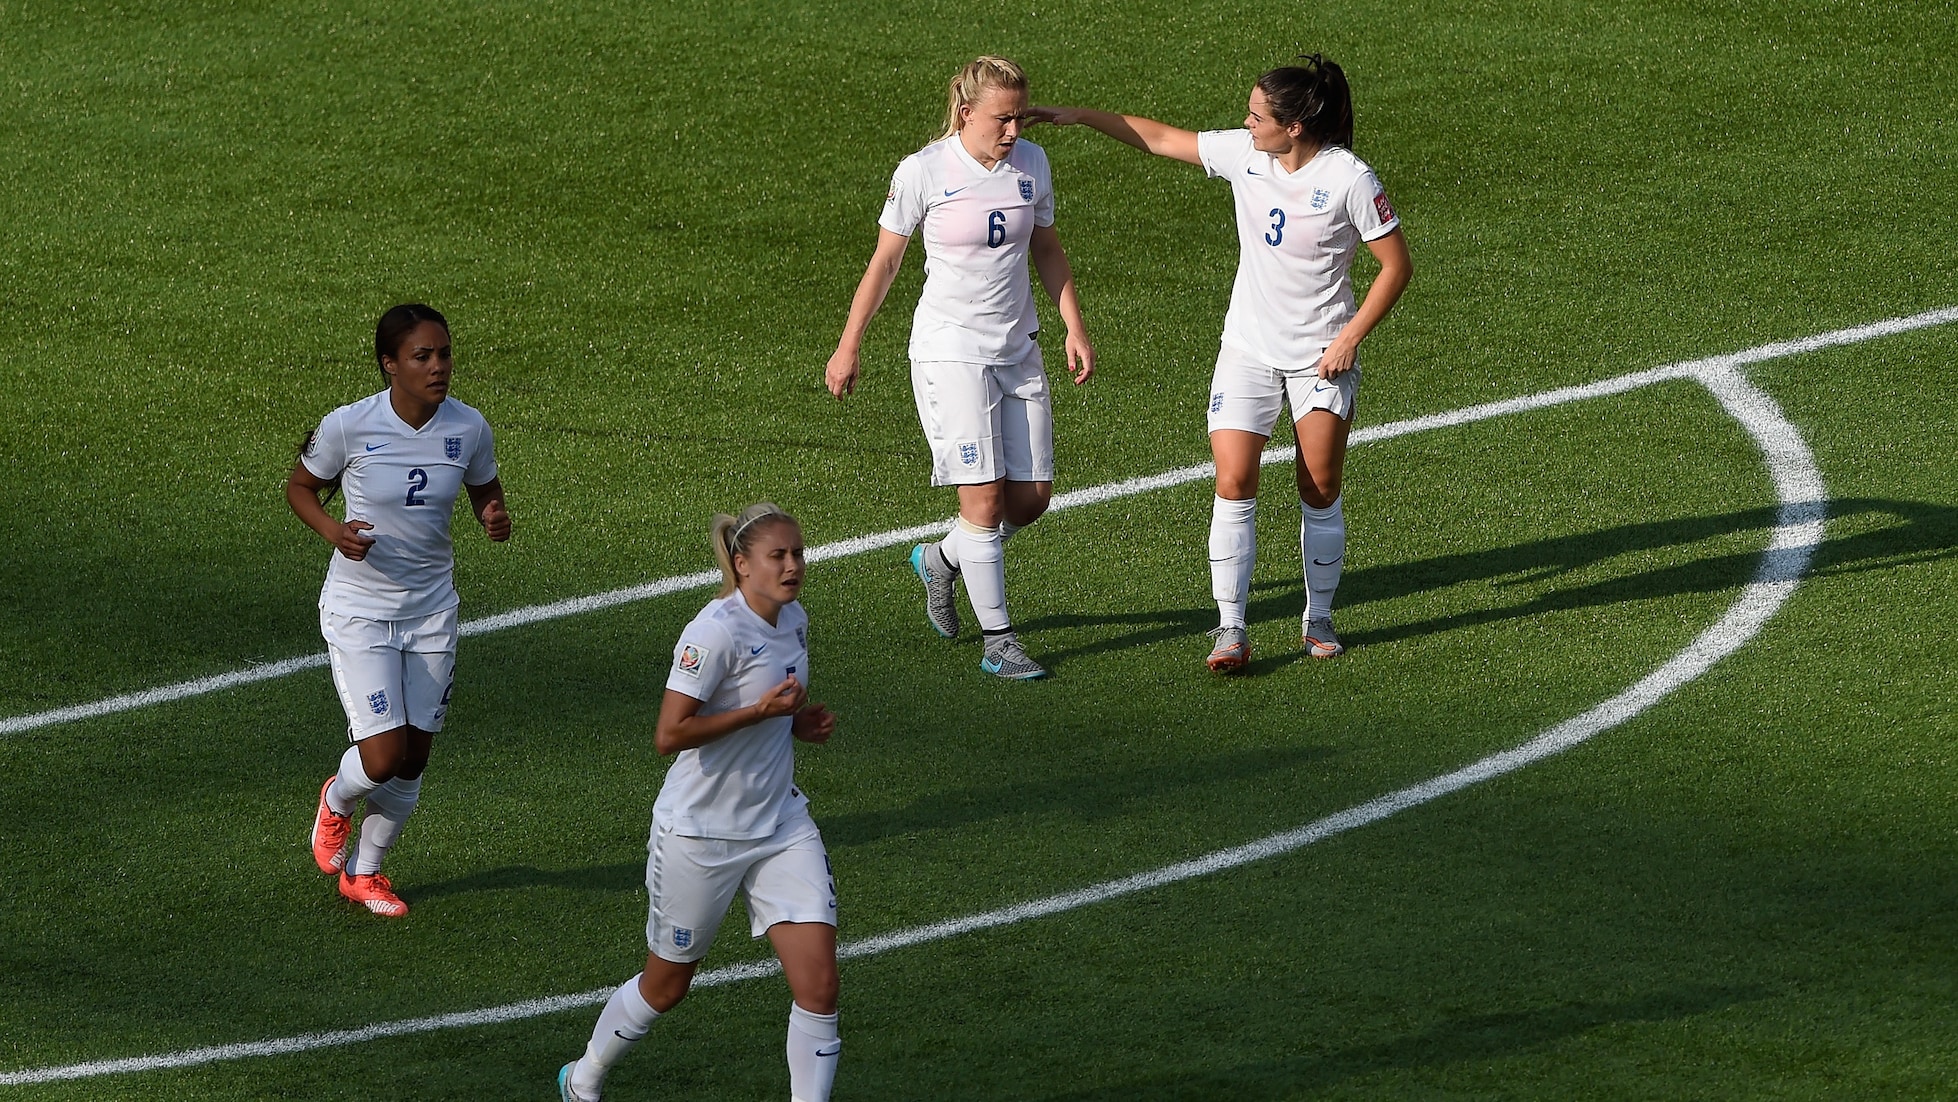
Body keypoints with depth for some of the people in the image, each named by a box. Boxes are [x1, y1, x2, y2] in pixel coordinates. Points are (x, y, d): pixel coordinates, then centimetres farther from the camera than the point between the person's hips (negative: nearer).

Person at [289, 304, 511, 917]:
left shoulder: (468, 428, -8)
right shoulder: (348, 427, -17)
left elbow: (484, 490, 10)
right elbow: (300, 486, -1)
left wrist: (495, 517, -14)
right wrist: (332, 531, -20)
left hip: (432, 610, 4)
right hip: (359, 610, -4)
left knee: (414, 757, 9)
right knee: (384, 757, -13)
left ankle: (364, 872, 33)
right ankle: (337, 800, 25)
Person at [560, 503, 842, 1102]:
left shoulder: (794, 621, 4)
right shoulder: (716, 631, -21)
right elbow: (670, 734, -26)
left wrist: (799, 721, 2)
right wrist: (760, 711, -27)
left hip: (781, 827, 6)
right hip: (699, 833, -6)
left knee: (818, 982, -8)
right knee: (667, 985, 12)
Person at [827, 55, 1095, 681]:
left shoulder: (1031, 164, 2)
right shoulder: (923, 172, -12)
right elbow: (884, 261, -2)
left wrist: (1075, 329, 10)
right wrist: (849, 347, 0)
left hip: (1017, 348, 5)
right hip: (949, 348, -5)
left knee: (1032, 497, 3)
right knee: (984, 496, -12)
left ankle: (942, 561, 31)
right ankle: (998, 642, -4)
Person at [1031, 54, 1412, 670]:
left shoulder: (1349, 179, -16)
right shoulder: (1243, 153, -4)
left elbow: (1396, 265, -9)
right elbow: (1159, 138, 7)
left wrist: (1351, 337, -14)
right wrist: (1078, 116, 4)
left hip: (1321, 357, -3)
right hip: (1248, 348, 3)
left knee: (1320, 491, 3)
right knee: (1234, 485, -9)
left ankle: (1319, 619, 22)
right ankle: (1231, 630, -6)